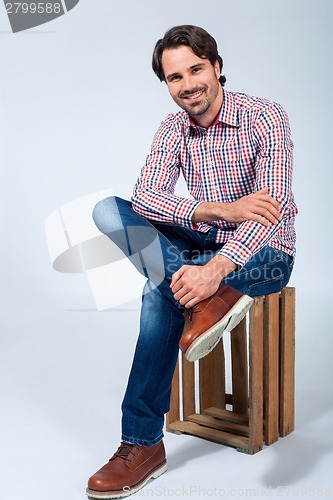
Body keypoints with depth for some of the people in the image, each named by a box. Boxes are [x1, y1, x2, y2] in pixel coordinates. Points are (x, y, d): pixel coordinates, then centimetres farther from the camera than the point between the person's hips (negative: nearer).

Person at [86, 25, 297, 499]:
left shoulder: (265, 118, -16)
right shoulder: (173, 129, 1)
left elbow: (272, 210, -29)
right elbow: (145, 198, -14)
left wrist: (216, 268, -47)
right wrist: (220, 210, -32)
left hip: (263, 253, -6)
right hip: (201, 244, 6)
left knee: (159, 292, -35)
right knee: (108, 210, -19)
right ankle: (213, 298, -33)